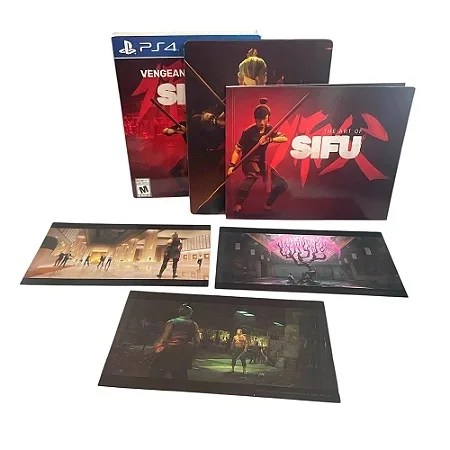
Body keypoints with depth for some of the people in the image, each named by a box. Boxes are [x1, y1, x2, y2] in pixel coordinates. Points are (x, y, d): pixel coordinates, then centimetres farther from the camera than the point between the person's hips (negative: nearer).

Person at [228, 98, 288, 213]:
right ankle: (237, 205, -36)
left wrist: (269, 139, -27)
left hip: (263, 162, 6)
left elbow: (285, 138, -11)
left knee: (282, 185, 3)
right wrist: (232, 165, -30)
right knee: (252, 176, -40)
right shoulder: (248, 132, -15)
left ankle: (267, 207, 21)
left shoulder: (269, 129, 0)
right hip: (249, 162, -6)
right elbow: (237, 150, -16)